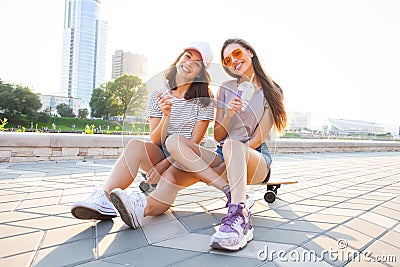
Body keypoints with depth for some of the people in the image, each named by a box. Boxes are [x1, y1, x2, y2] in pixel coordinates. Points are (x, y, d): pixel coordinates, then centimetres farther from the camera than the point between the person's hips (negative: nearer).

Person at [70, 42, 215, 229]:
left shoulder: (204, 100, -2)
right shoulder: (158, 96, 4)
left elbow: (194, 142, -10)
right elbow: (155, 141, -3)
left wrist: (165, 164, -22)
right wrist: (166, 117, -22)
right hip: (161, 156, 2)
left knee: (171, 175, -36)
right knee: (135, 145, -28)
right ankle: (104, 197, -42)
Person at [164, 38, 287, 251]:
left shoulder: (271, 92, 4)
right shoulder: (225, 89, 13)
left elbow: (258, 138, -5)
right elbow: (217, 136, 7)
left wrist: (235, 152, -16)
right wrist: (228, 115, -12)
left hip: (256, 159, -3)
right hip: (224, 159, 4)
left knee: (231, 145, -38)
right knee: (174, 141, -21)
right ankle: (234, 195, -30)